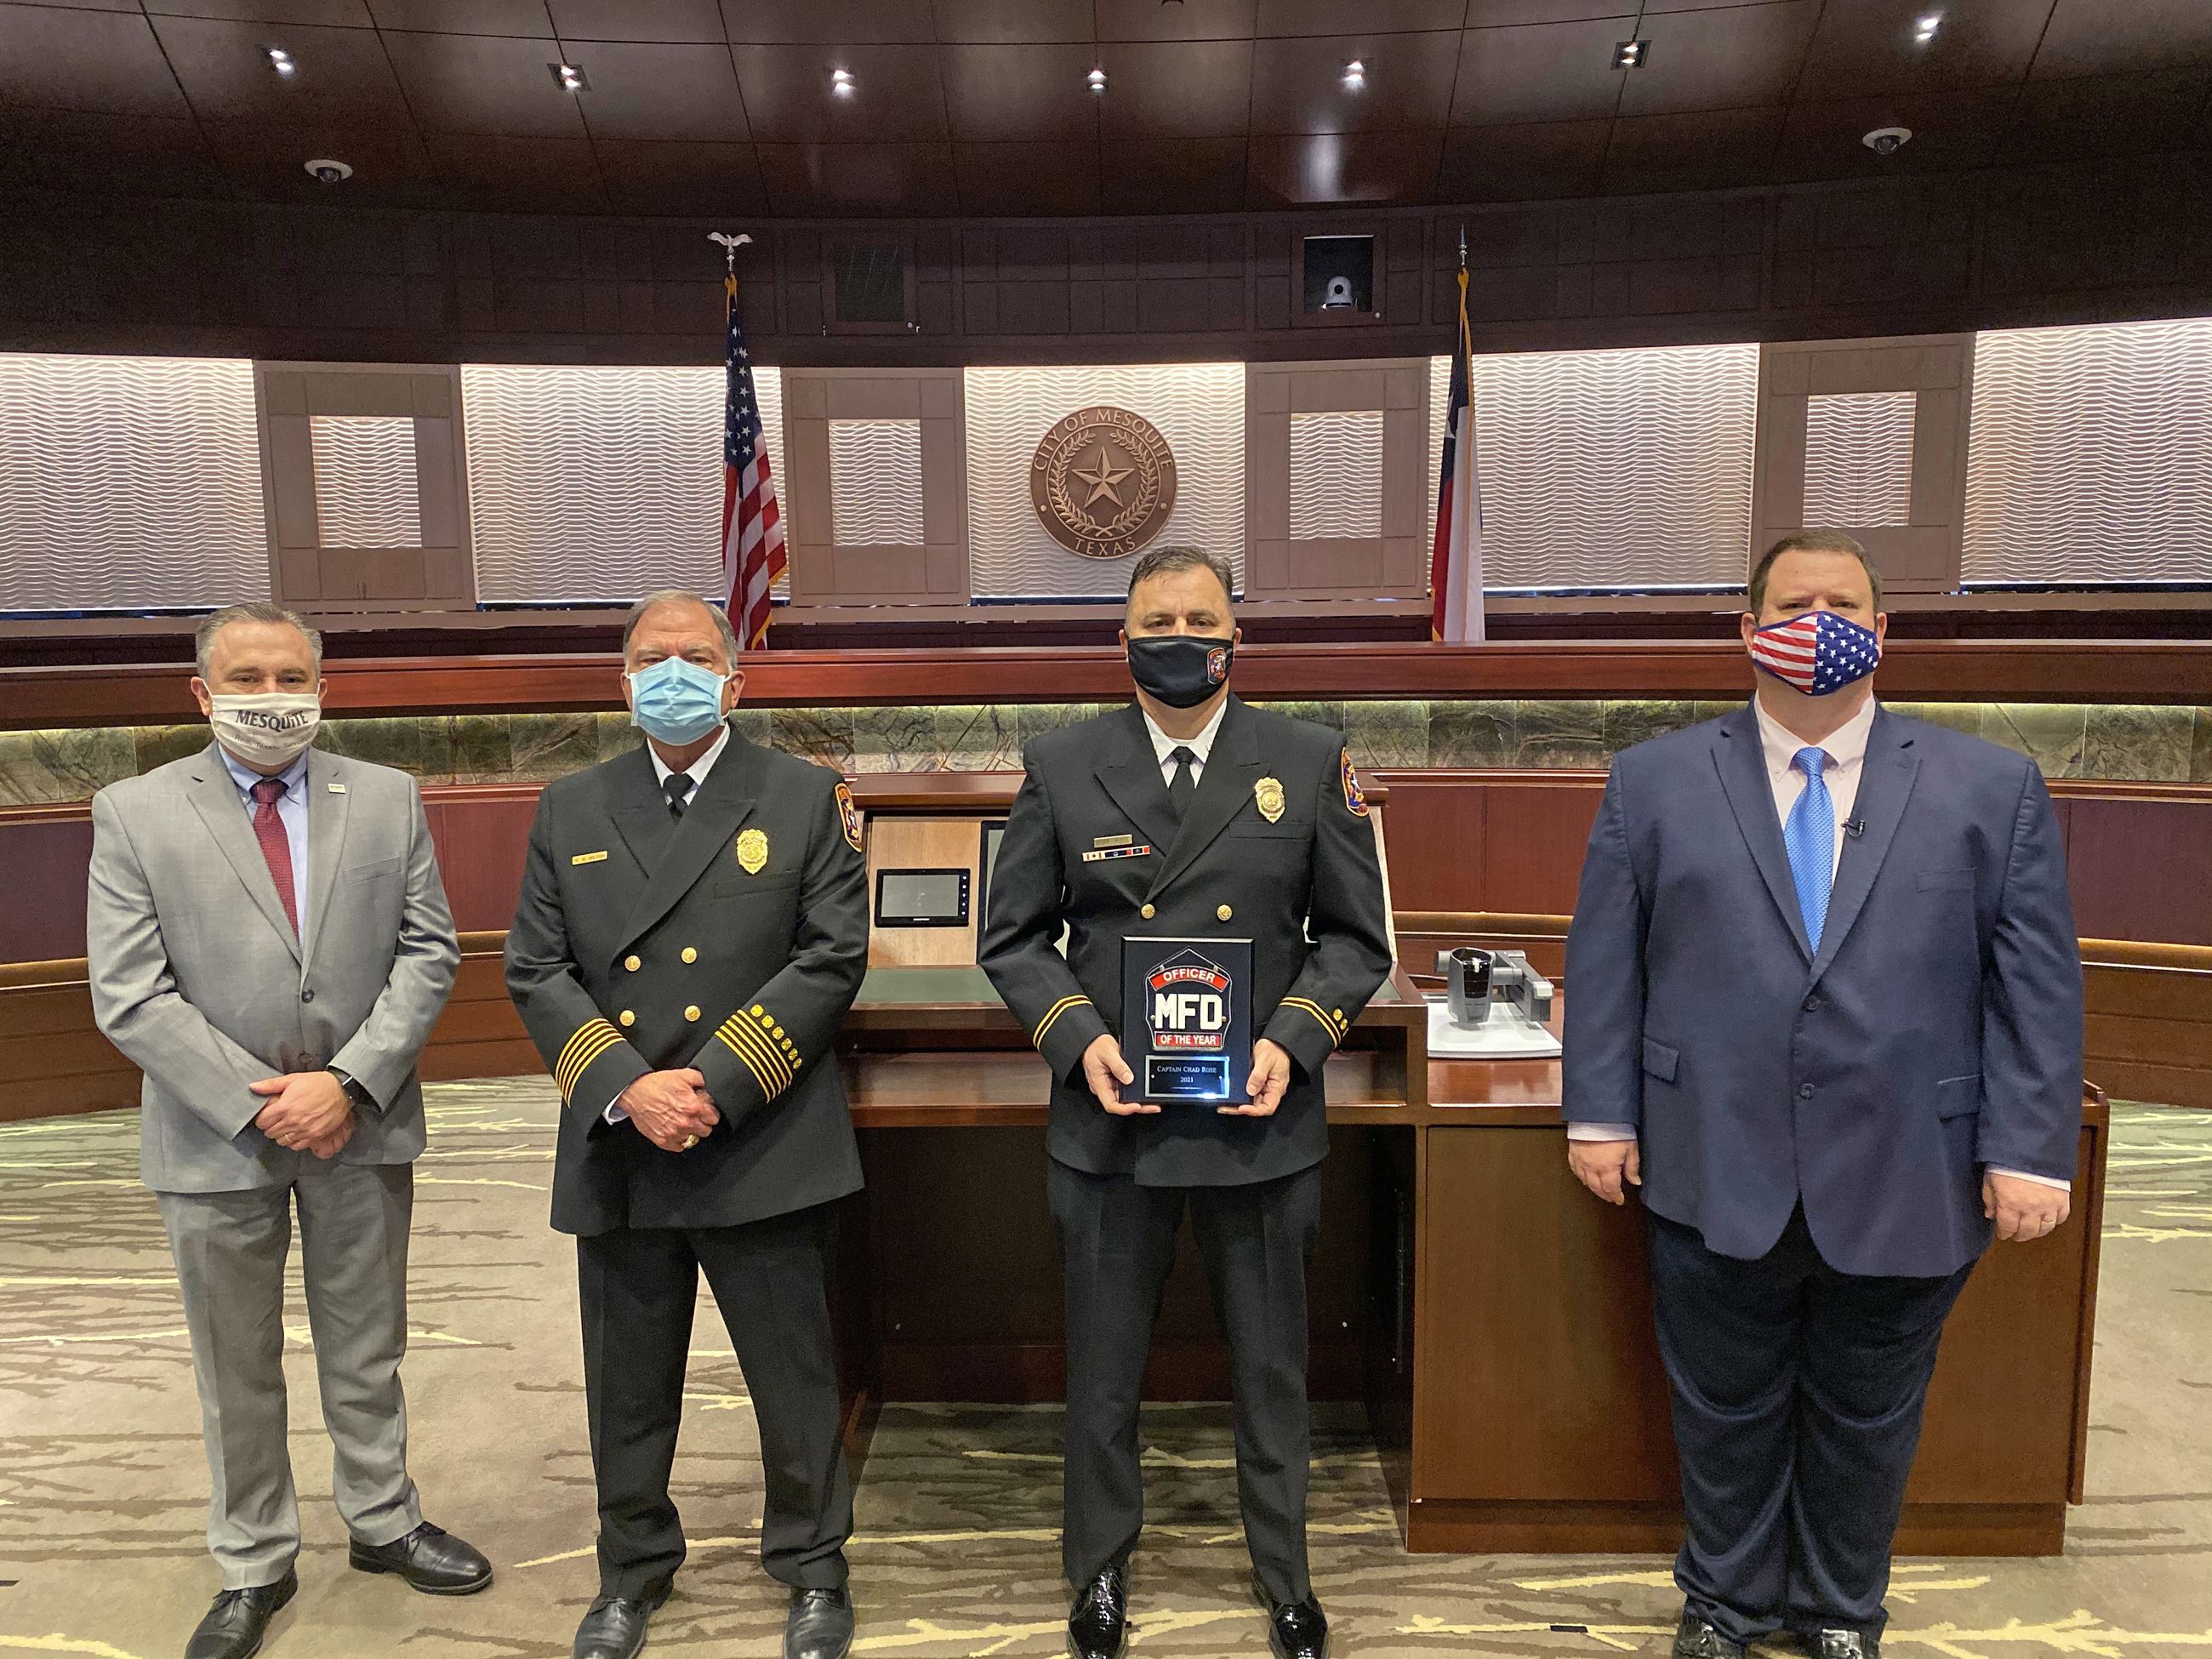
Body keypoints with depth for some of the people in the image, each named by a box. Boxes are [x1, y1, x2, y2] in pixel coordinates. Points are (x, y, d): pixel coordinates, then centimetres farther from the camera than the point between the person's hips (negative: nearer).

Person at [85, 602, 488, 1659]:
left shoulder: (389, 800, 0)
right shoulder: (134, 814, -5)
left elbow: (428, 954, -3)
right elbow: (129, 997, -9)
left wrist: (350, 1082, -13)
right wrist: (257, 1101, -15)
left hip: (364, 1125, 1)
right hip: (216, 1137, -1)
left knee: (366, 1348, 17)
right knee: (236, 1370, 15)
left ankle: (382, 1523, 37)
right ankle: (254, 1569, 34)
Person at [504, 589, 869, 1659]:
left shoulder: (804, 798, 0)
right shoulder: (570, 809, 8)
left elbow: (832, 958, -8)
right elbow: (535, 971, 3)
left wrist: (717, 1083, -15)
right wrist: (627, 1087, -12)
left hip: (765, 1147, -2)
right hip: (616, 1150, 3)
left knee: (794, 1376, 9)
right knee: (629, 1382, 17)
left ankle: (812, 1569, 32)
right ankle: (633, 1571, 39)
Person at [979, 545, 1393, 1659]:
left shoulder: (1308, 764, 0)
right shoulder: (1061, 768, 0)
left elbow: (1357, 937, 3)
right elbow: (1013, 938, 4)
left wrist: (1294, 1038, -12)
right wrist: (1077, 1037, -13)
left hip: (1261, 1119, 0)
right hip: (1109, 1120, 0)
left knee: (1272, 1367, 17)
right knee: (1103, 1370, 16)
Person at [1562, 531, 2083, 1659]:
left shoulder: (1995, 788, 1)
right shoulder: (1654, 781, 0)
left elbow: (2038, 984, 0)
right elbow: (1604, 962, 1)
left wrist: (2028, 1151, -5)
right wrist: (1601, 1115, -2)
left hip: (1906, 1186, 1)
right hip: (1717, 1179, 0)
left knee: (1868, 1422, 19)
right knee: (1727, 1411, 16)